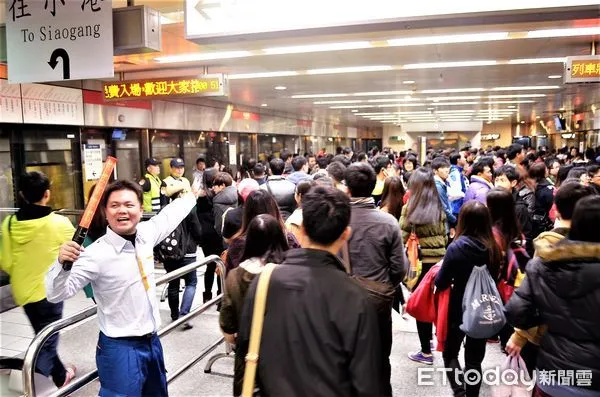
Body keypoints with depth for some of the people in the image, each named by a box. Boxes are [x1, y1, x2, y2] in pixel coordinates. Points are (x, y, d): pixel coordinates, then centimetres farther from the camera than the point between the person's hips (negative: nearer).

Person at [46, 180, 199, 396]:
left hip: (152, 341, 7)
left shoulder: (146, 233, -5)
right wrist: (62, 263, -39)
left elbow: (170, 215, 15)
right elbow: (57, 294, -21)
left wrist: (191, 195, 30)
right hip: (120, 348, -6)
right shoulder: (97, 253, -21)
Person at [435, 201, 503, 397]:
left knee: (450, 353, 18)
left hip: (459, 310, -4)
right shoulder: (494, 248, -7)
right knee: (474, 360, 18)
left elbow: (441, 283, -14)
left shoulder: (456, 247, -21)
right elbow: (494, 279, 8)